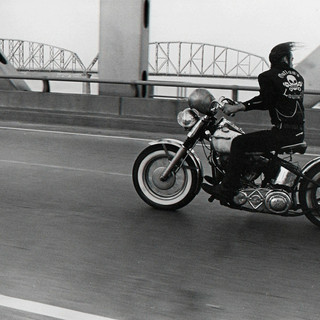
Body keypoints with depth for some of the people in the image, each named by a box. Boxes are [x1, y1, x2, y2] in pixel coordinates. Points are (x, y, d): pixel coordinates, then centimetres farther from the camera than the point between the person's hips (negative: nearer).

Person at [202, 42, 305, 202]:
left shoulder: (269, 76, -7)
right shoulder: (298, 77, 15)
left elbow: (265, 101, -18)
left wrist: (238, 107, -16)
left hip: (282, 133, -9)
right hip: (299, 132, 9)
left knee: (239, 142, -8)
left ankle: (227, 190, -12)